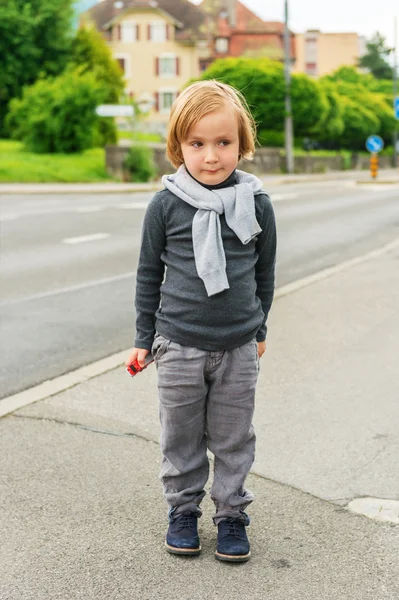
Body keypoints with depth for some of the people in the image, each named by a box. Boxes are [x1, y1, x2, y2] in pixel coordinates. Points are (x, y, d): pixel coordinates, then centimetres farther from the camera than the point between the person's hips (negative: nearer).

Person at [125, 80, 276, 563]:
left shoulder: (256, 203, -3)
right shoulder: (166, 205, -6)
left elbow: (264, 271, 9)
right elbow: (149, 273, 3)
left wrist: (258, 329, 16)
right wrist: (144, 337, 6)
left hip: (238, 348, 1)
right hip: (179, 345, 0)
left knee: (233, 439, 11)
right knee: (181, 437, 12)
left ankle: (231, 513, 28)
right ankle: (183, 509, 31)